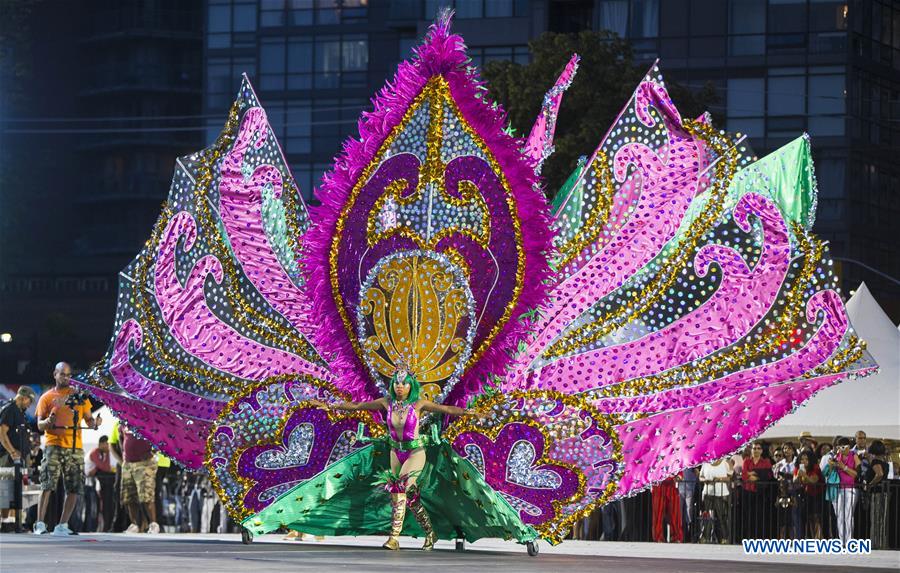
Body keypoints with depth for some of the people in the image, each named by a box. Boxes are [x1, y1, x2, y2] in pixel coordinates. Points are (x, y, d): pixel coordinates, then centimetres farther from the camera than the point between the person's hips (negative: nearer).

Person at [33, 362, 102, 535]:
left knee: (75, 488, 0)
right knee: (48, 484, -13)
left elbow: (88, 420, 15)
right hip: (53, 445, -3)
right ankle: (40, 523, -11)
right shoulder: (47, 397, 7)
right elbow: (39, 425, 2)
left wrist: (94, 422, -8)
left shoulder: (79, 396, 15)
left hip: (75, 447, 3)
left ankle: (62, 526, 8)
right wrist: (48, 421, -21)